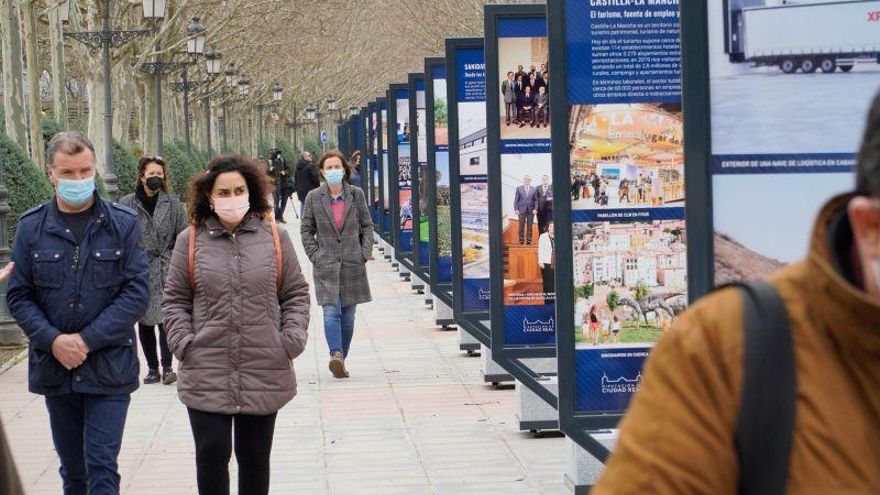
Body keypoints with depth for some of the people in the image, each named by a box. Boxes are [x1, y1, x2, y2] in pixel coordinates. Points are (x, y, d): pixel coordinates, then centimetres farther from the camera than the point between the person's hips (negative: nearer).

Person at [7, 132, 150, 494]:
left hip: (109, 369, -2)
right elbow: (19, 296, 2)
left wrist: (87, 339, -14)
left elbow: (137, 293, -7)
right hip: (54, 367, 2)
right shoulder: (31, 227, 2)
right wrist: (53, 341, -14)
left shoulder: (123, 224, -3)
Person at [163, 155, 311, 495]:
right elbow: (175, 299, 8)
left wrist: (293, 338, -3)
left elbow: (296, 293, 9)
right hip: (206, 375, -1)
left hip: (264, 374, 1)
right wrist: (183, 342, -5)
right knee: (212, 454, -3)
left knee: (255, 458, 11)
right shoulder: (190, 240, 3)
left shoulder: (275, 237, 5)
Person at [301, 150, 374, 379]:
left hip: (353, 265, 2)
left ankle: (341, 360, 16)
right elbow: (306, 229, 7)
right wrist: (315, 255, -2)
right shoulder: (314, 197, 1)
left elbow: (367, 225, 11)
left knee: (348, 315, 7)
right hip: (326, 265, -2)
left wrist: (366, 251, 0)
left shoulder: (356, 194, 3)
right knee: (331, 312, -16)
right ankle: (336, 355, -27)